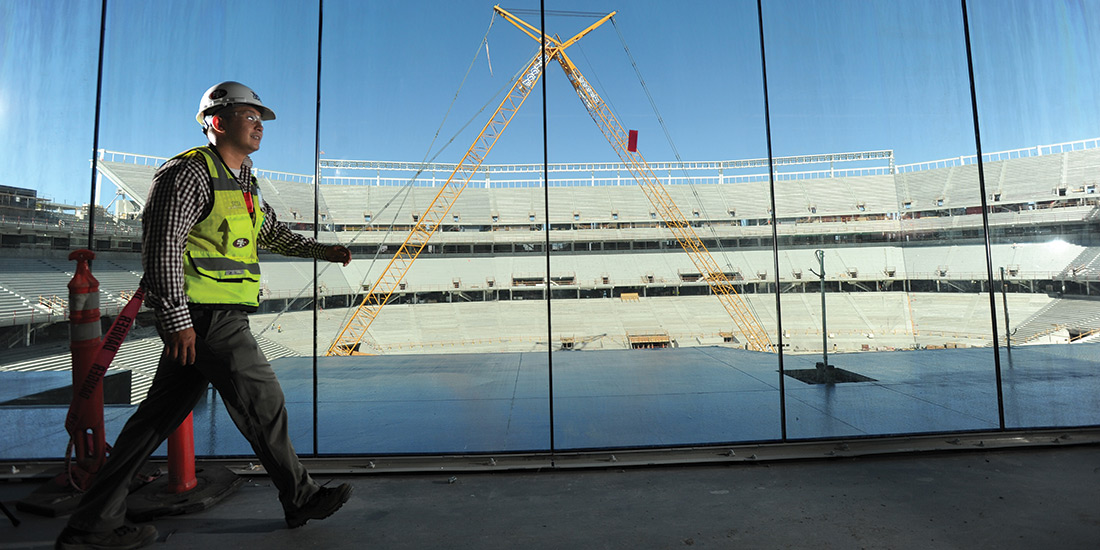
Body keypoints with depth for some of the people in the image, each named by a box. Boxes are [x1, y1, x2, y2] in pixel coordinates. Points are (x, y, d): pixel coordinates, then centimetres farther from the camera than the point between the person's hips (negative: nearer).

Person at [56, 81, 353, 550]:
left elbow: (273, 233, 29)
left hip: (221, 315, 10)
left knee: (159, 415, 13)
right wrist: (177, 318, -20)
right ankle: (301, 498, 14)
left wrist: (323, 251, 17)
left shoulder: (242, 182, 20)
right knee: (262, 401, -2)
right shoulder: (190, 172, -9)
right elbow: (162, 245, -16)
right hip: (205, 314, -10)